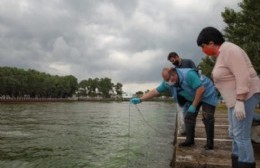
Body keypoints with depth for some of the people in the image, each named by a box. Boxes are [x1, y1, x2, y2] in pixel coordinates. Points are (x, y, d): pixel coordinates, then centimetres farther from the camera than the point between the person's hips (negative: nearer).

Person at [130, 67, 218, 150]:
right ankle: (189, 140, 11)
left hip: (206, 94, -7)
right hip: (193, 97, 7)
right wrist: (140, 99, -15)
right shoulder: (167, 82, -13)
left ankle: (210, 143, -2)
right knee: (189, 117, 1)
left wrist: (194, 106, -29)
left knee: (207, 118, -13)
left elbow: (201, 89, -34)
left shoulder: (188, 74, -35)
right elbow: (155, 91, -9)